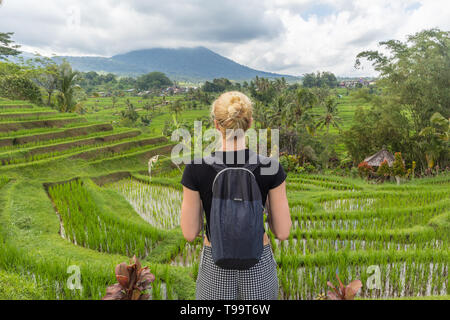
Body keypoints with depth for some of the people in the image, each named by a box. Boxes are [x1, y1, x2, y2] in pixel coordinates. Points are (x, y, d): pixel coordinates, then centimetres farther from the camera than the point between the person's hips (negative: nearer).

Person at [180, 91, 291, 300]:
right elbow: (283, 232, -10)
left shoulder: (196, 168, -17)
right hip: (259, 267, 1)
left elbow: (190, 233, -10)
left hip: (216, 269, 0)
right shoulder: (269, 166, -16)